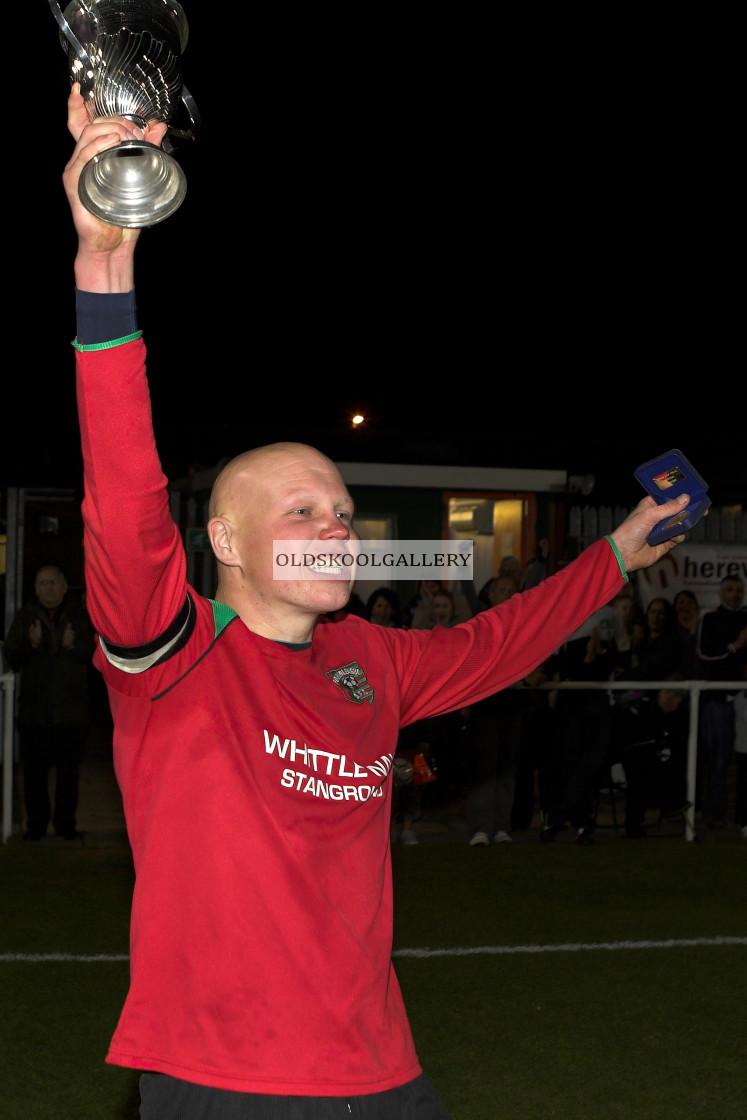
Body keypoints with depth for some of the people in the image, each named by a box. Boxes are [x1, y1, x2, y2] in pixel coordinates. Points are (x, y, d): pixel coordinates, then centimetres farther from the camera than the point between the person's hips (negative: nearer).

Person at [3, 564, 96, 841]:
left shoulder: (80, 615, 6)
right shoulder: (25, 617, 7)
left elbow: (93, 653, -3)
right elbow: (12, 657, 2)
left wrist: (72, 646, -23)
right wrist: (32, 644, -18)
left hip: (71, 708, 0)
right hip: (34, 708, 0)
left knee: (69, 769, 2)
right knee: (35, 769, 1)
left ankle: (66, 823, 11)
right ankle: (36, 824, 9)